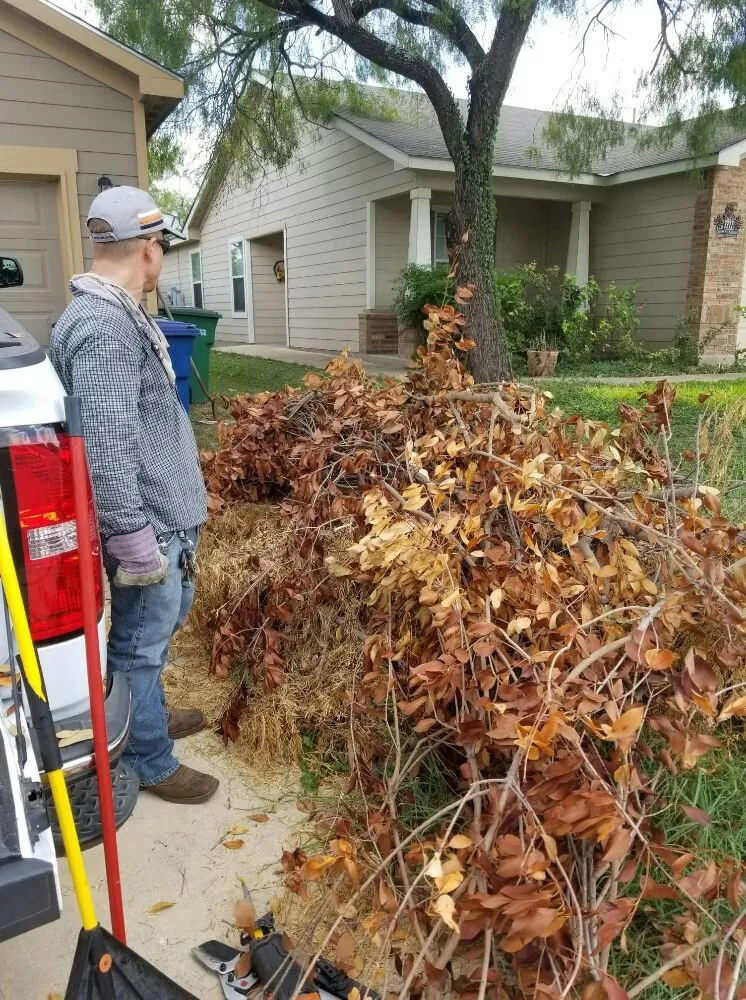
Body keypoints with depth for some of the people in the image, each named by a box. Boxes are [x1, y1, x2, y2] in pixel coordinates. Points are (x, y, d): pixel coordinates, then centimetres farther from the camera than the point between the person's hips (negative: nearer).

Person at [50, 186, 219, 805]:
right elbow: (106, 445, -28)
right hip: (148, 523, -11)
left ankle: (148, 716, 46)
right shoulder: (102, 326, -22)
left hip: (167, 514, 11)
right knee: (141, 643, 6)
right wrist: (132, 536, -25)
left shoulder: (119, 314, 12)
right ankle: (151, 763, 24)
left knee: (166, 622, 25)